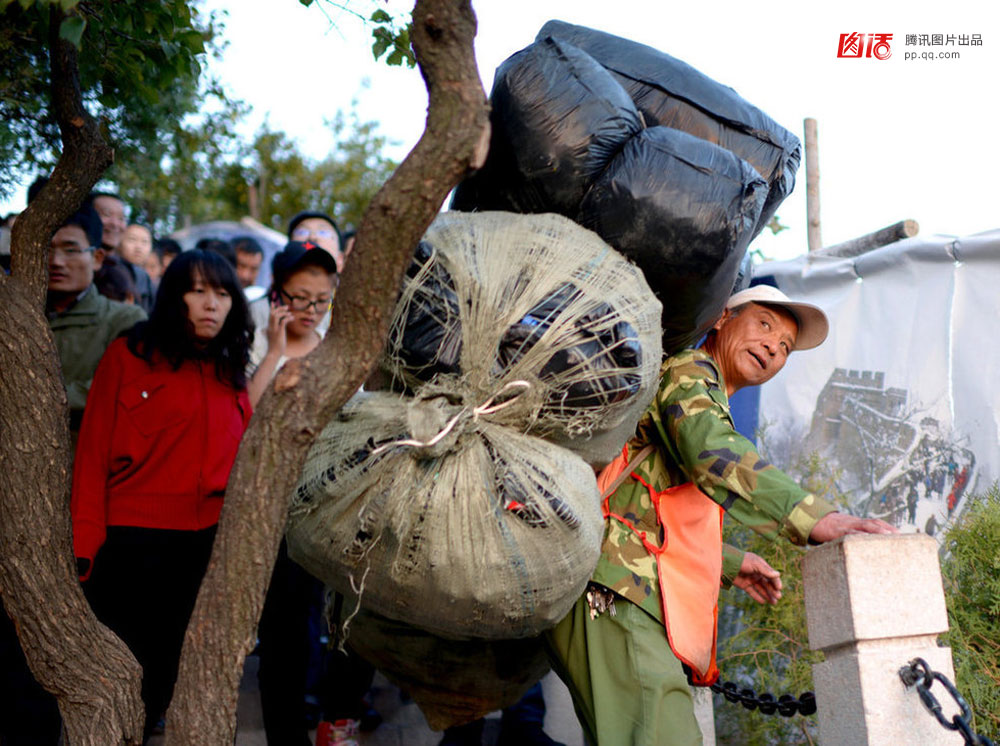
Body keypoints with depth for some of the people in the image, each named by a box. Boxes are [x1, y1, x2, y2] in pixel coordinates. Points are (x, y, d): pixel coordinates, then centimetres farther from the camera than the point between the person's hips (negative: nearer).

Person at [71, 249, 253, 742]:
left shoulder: (233, 374, 12)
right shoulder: (130, 356, -3)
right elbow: (93, 452, -6)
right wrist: (86, 546, -11)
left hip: (209, 548, 4)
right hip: (132, 546, -4)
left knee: (163, 680, 14)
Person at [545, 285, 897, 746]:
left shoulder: (702, 391, 33)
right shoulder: (688, 371, 1)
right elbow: (712, 454, -23)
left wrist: (730, 564, 45)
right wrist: (813, 517, -33)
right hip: (614, 592, -11)